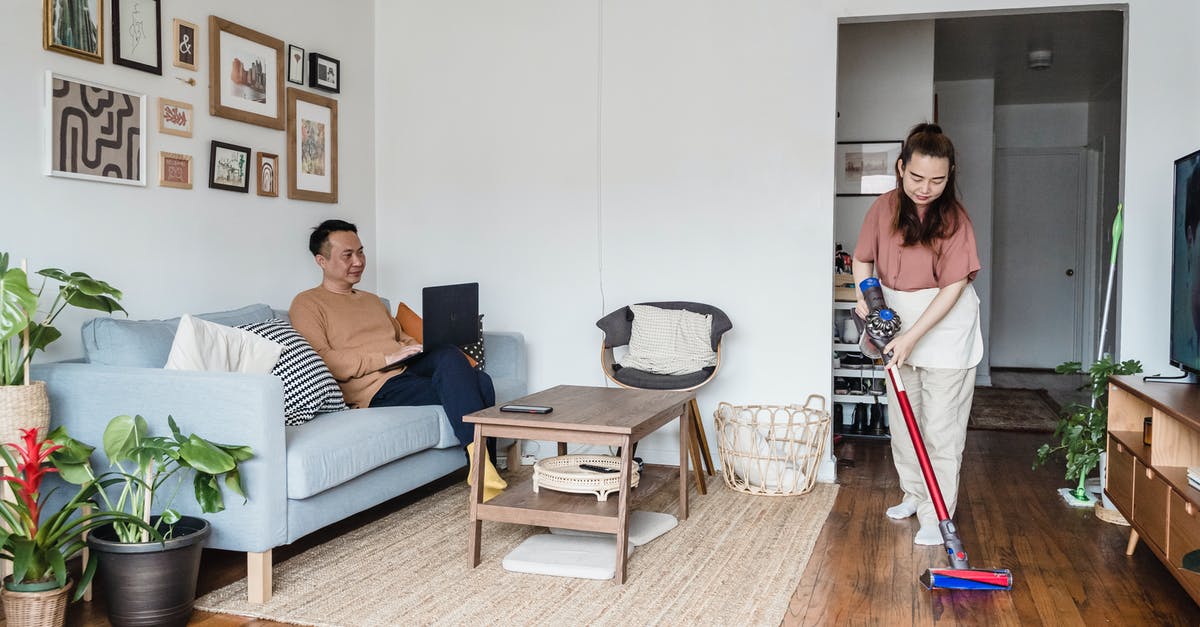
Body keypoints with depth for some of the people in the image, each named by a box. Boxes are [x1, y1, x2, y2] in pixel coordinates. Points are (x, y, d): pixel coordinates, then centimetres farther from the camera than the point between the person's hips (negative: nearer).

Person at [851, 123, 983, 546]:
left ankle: (936, 515, 3)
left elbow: (953, 287, -20)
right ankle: (914, 493, 32)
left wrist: (912, 337, -24)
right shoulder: (883, 209, -5)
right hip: (899, 322, 6)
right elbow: (863, 259, 9)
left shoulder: (954, 218, -19)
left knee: (941, 428, -4)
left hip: (945, 328, -5)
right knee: (902, 418, 16)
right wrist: (865, 299, -9)